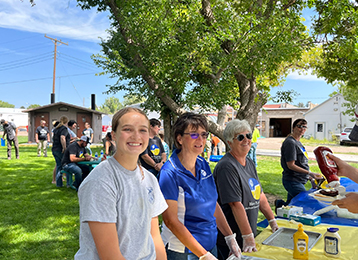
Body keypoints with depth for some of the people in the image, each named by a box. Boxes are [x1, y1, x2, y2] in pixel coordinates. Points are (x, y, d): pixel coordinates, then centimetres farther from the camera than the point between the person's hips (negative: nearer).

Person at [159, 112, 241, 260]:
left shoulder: (203, 165, 1)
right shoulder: (169, 173, -18)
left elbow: (213, 204, 9)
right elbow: (171, 220, -19)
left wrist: (230, 238, 4)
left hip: (210, 244, 6)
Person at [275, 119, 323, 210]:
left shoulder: (297, 142, 15)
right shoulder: (290, 142, -15)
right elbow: (291, 165, -20)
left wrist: (310, 177, 18)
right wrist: (309, 173, -20)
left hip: (298, 181, 10)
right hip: (292, 181, -10)